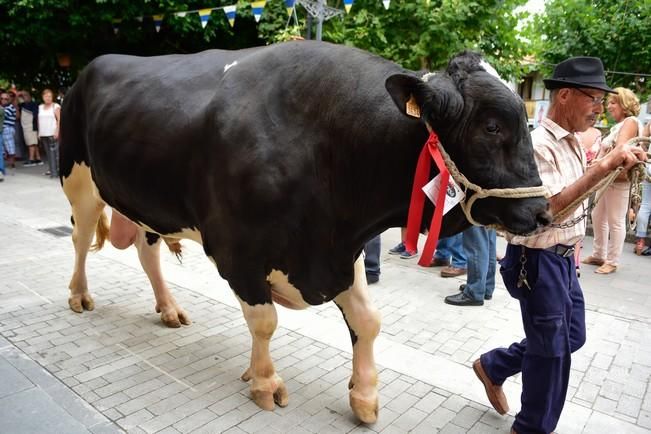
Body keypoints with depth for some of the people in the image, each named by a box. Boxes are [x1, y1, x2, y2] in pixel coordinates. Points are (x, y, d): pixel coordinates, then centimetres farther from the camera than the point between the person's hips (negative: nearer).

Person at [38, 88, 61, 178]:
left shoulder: (56, 106, -1)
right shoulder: (40, 107, 16)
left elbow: (59, 120, -7)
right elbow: (39, 120, 18)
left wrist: (57, 131, -16)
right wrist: (39, 132, 13)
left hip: (53, 134, -6)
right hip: (43, 134, 6)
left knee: (54, 152, -10)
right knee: (48, 153, 6)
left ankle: (55, 172, -9)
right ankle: (52, 169, 11)